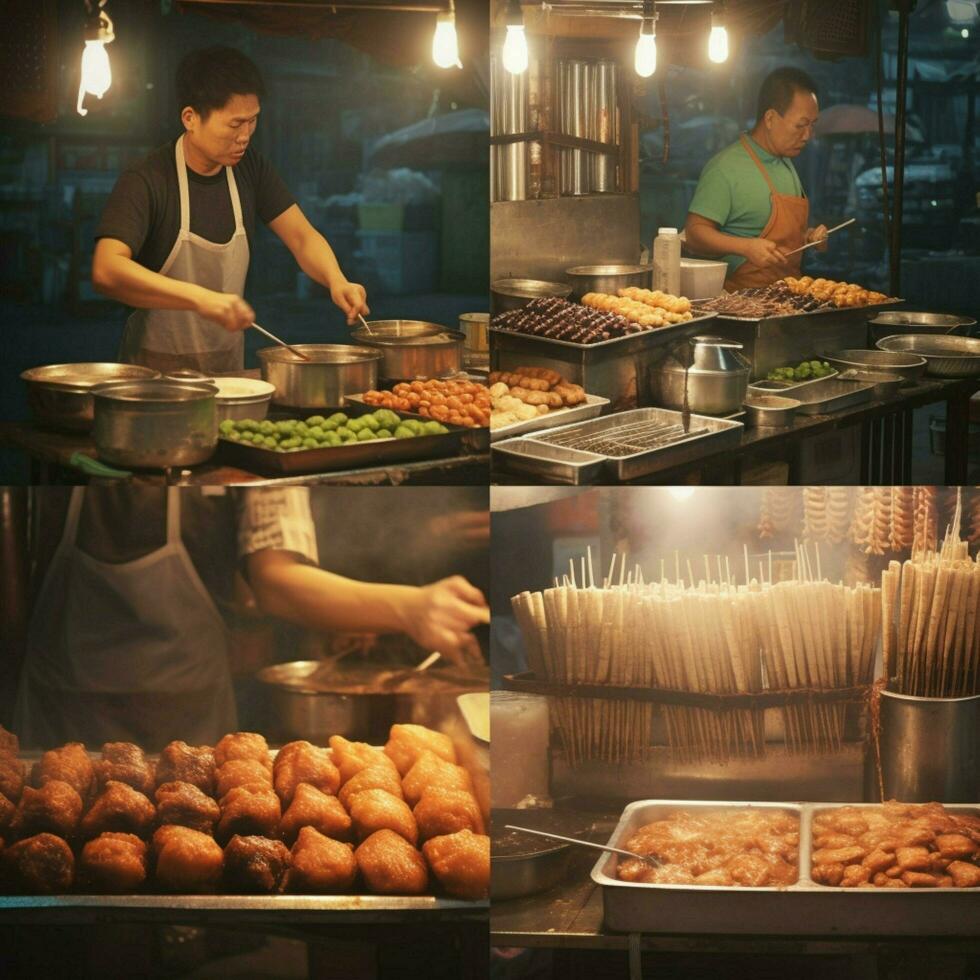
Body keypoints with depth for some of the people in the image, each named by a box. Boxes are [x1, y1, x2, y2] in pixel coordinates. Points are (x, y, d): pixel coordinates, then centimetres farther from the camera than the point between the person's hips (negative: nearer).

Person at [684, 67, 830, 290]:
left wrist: (807, 236, 14)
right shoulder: (726, 167, -8)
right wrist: (746, 247, -24)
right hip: (742, 296, -8)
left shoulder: (786, 164, 20)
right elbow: (695, 234, -11)